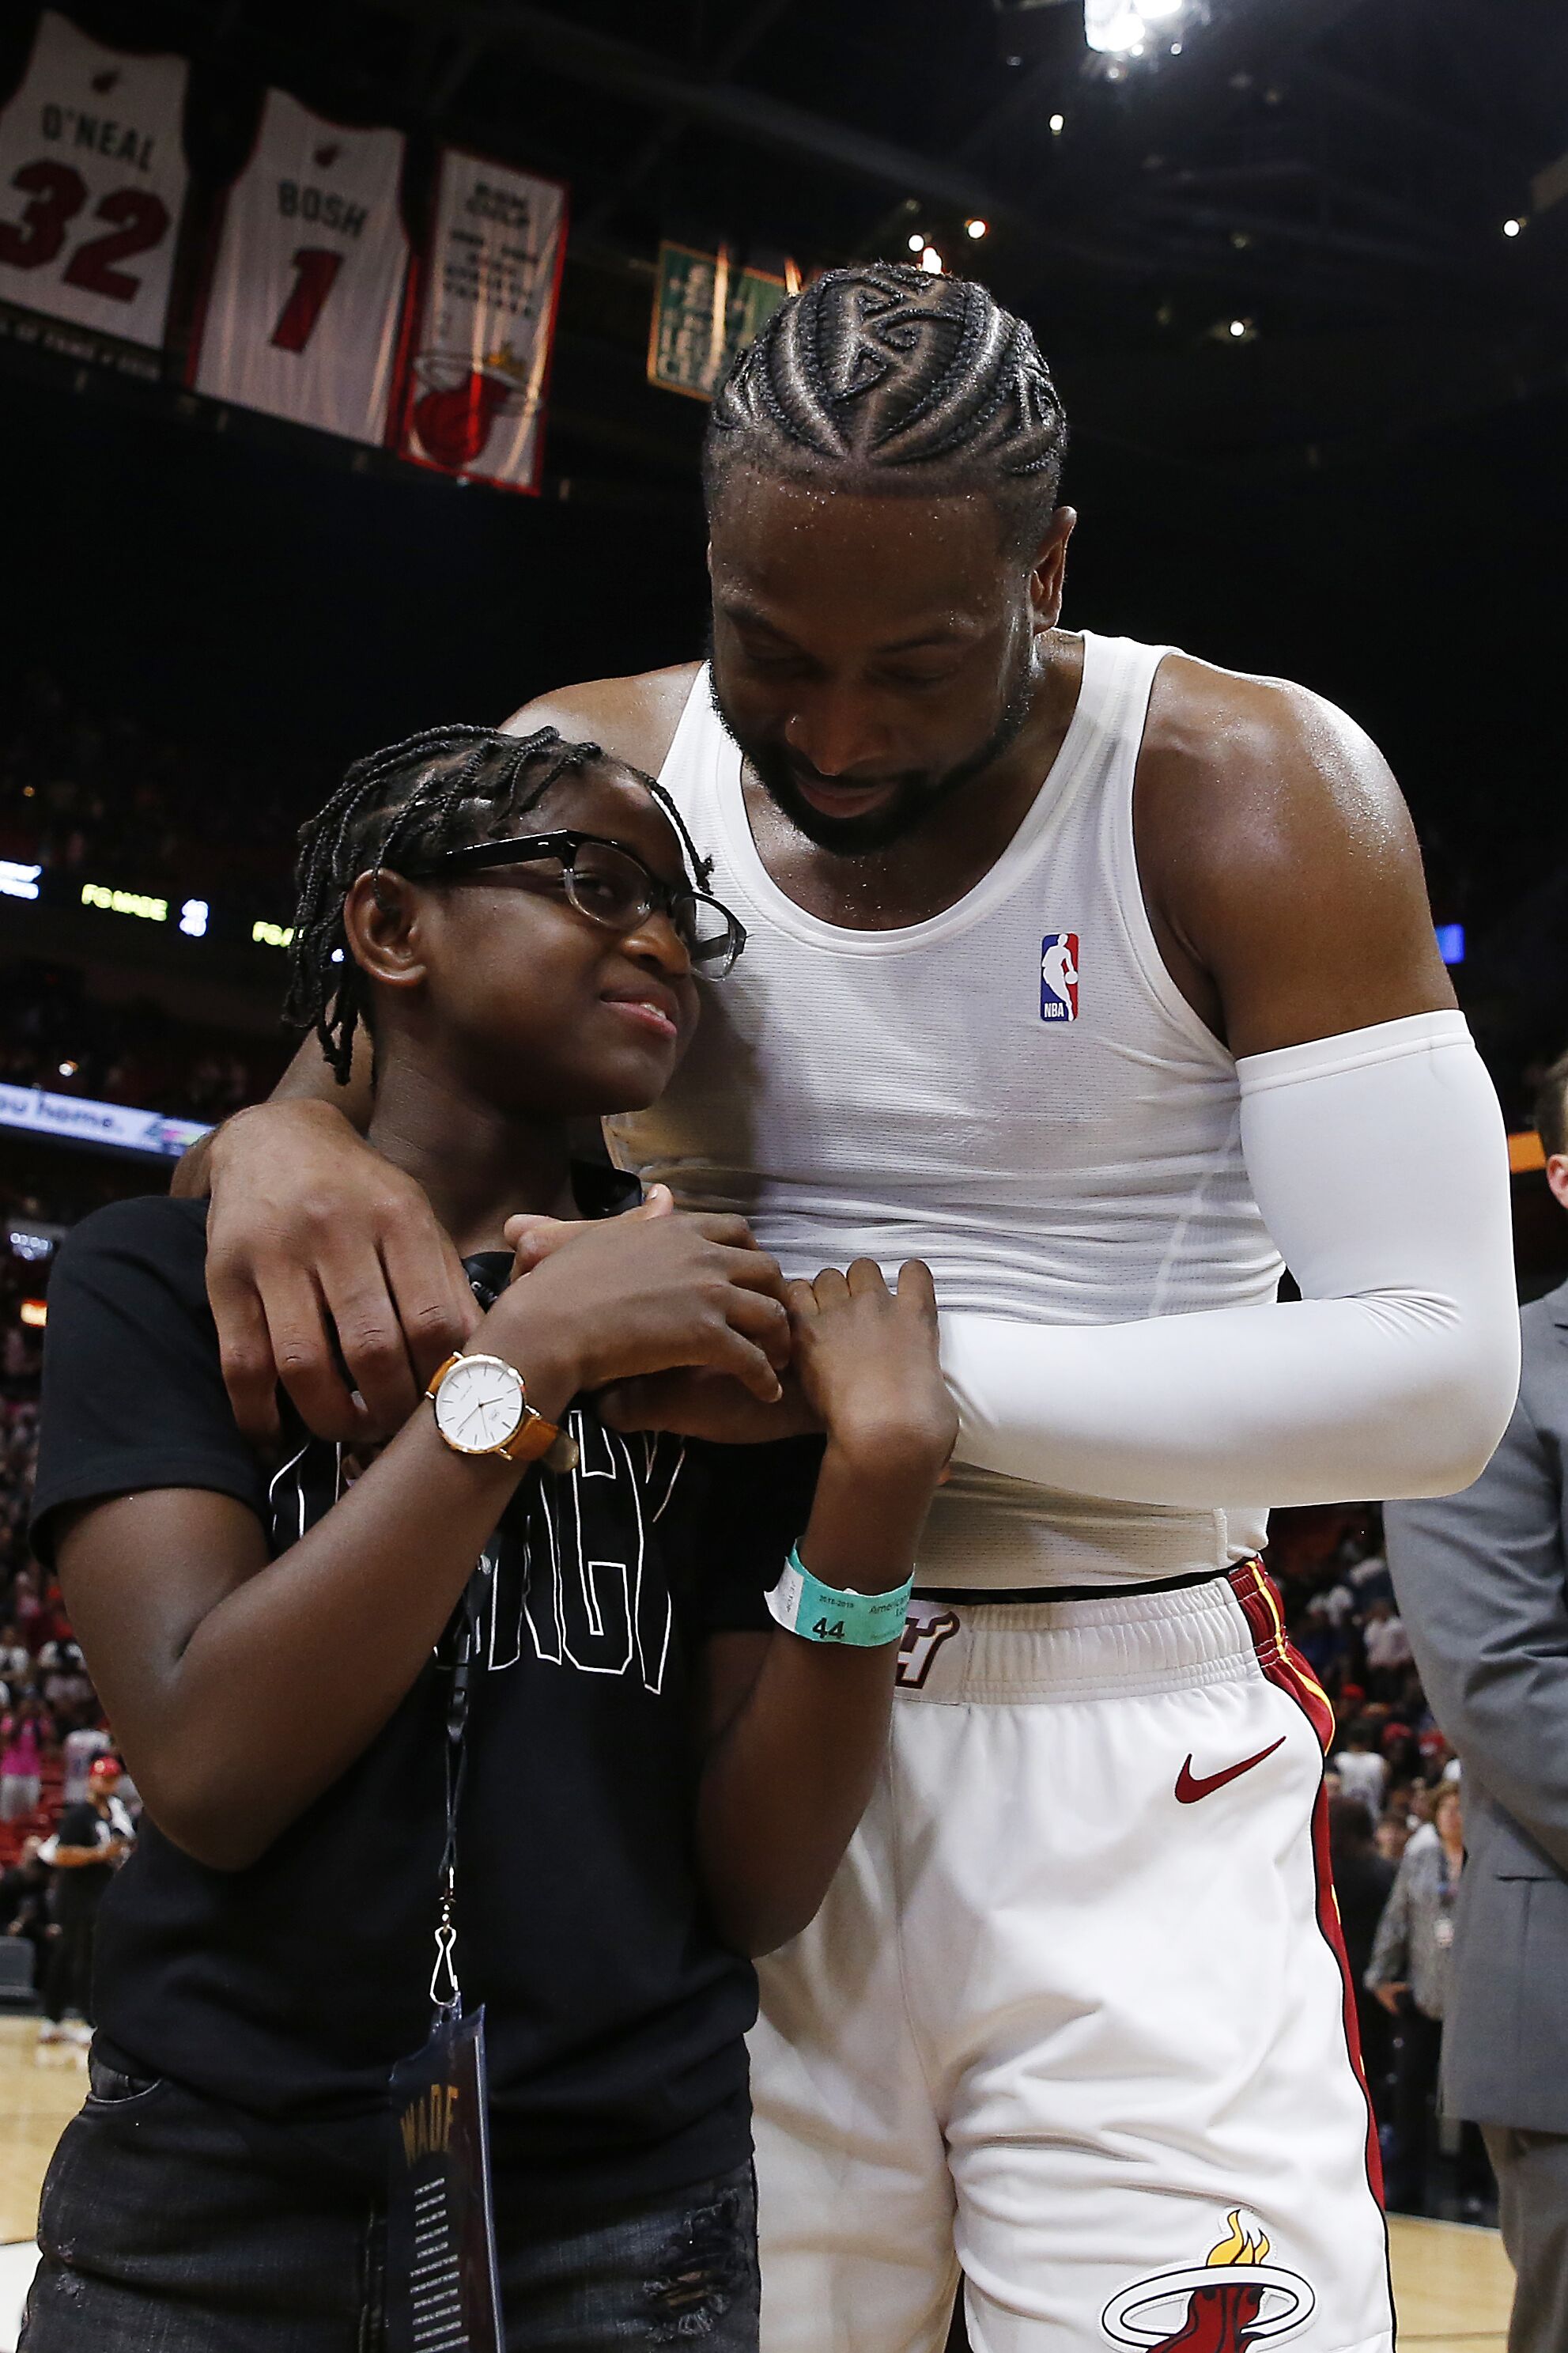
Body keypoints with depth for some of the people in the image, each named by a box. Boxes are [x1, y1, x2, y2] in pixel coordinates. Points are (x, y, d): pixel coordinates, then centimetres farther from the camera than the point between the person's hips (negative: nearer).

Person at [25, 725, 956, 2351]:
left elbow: (758, 1887, -4)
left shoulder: (743, 1336, 0)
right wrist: (524, 1361, -20)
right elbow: (206, 1773, -16)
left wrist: (877, 1487, -18)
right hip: (208, 2216, -1)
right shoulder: (166, 1277, -4)